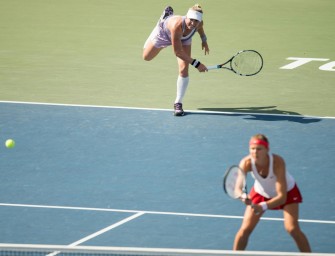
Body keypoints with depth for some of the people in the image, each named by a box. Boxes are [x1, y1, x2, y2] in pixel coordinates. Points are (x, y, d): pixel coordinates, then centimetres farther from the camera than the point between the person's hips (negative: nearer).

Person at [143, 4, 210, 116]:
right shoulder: (177, 25, -51)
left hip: (184, 38, 2)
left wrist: (204, 40, 0)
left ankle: (178, 104, 1)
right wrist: (196, 64, -48)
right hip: (164, 32, -2)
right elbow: (177, 52, -44)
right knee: (147, 57, 26)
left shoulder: (199, 23, -37)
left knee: (184, 69, -15)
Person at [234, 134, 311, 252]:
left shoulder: (277, 162, -39)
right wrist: (243, 197, -60)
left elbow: (282, 197, -39)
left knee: (292, 228, -18)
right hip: (261, 192, 2)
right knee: (245, 229, -5)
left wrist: (263, 206, -55)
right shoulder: (246, 163, -32)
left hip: (287, 192, -2)